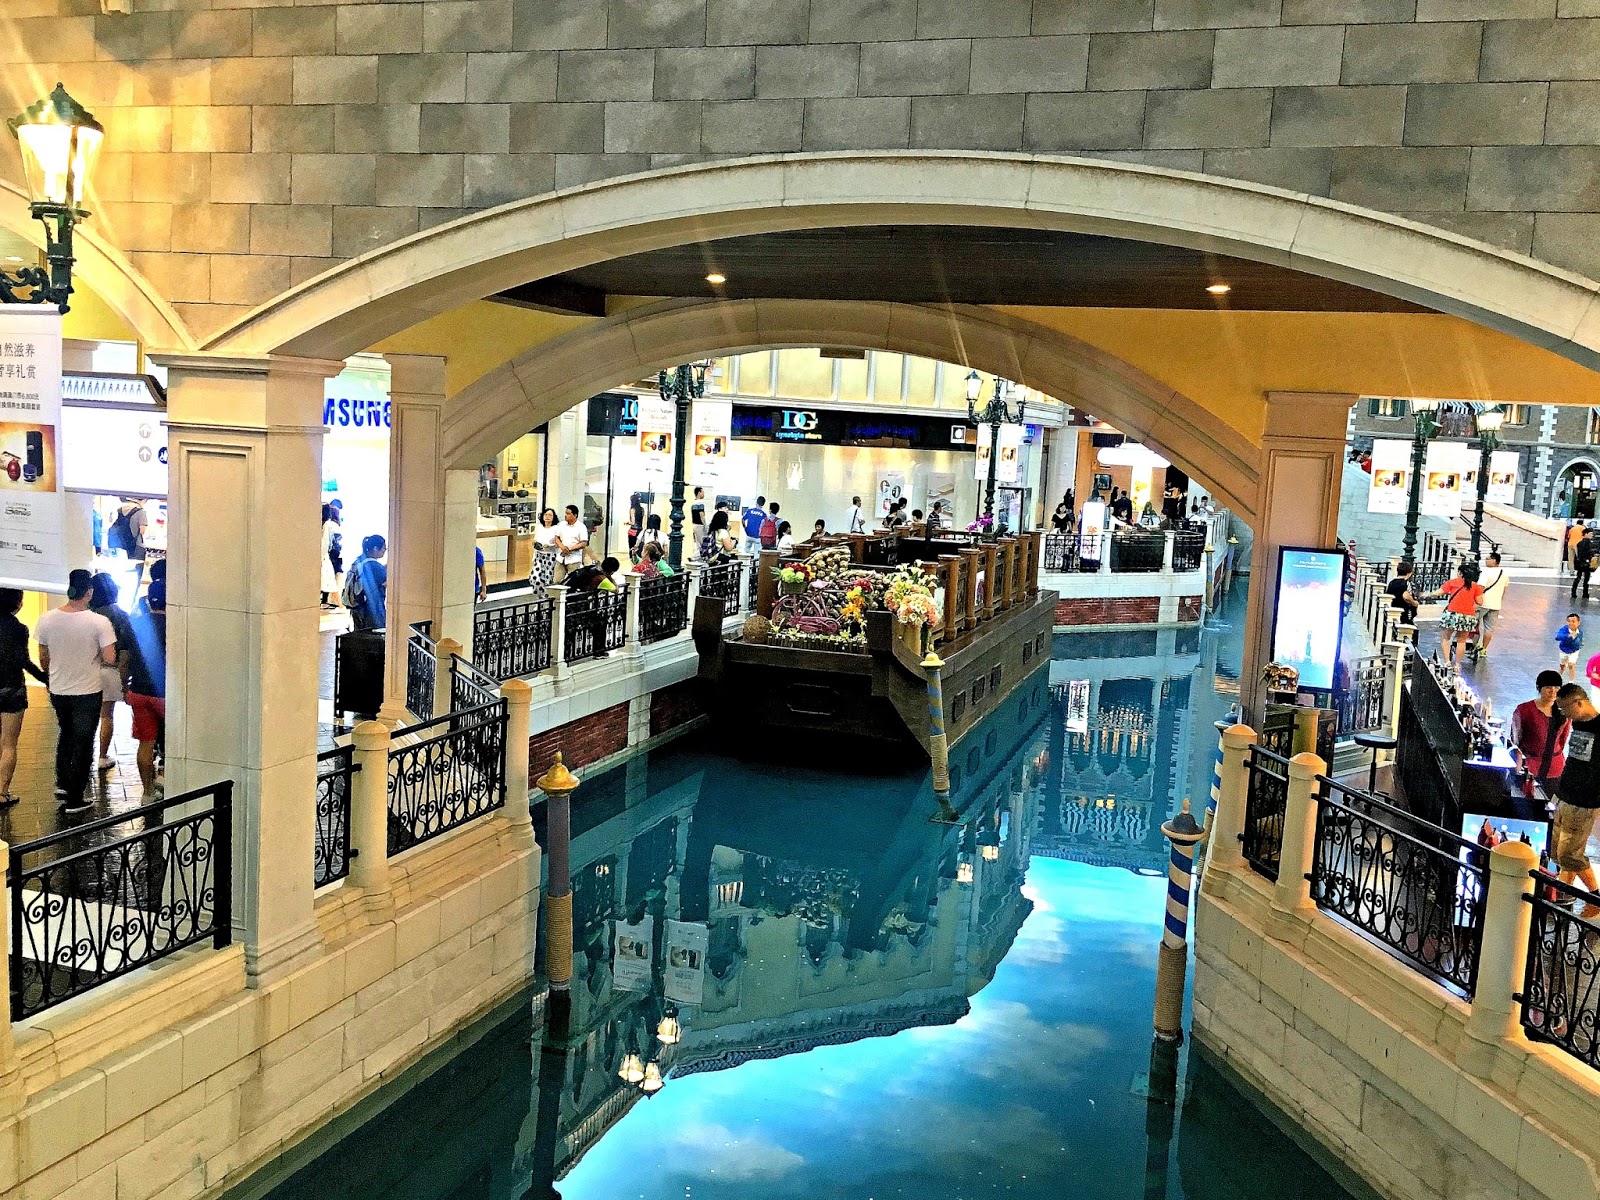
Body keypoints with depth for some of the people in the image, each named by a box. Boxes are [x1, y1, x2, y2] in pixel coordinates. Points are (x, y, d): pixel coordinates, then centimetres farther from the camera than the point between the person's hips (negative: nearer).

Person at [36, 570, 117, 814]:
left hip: (57, 691, 4)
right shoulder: (99, 622, -19)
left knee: (66, 734, 28)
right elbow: (110, 659, -20)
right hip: (87, 692, -4)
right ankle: (74, 799, 11)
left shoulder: (47, 620, -7)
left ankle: (62, 783, 29)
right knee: (83, 743, 7)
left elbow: (43, 659, 4)